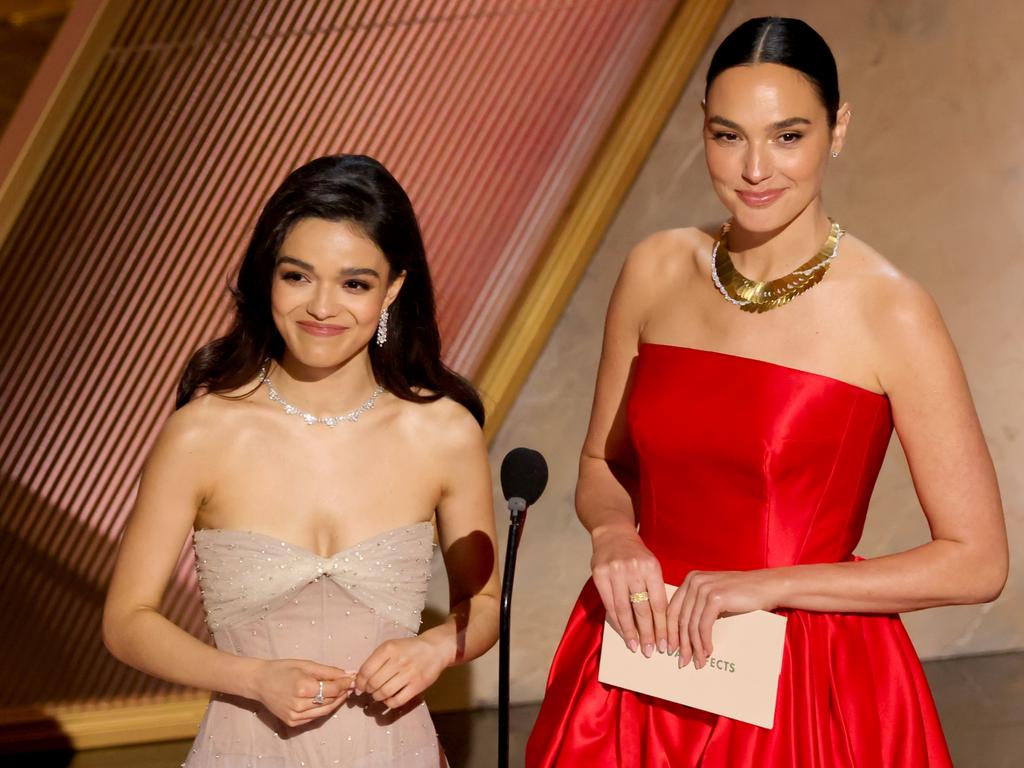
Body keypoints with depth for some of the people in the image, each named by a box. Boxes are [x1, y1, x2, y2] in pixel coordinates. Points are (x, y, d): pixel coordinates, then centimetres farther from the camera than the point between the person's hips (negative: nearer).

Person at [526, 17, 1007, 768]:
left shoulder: (890, 312, -14)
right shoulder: (657, 271, -1)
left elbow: (976, 562, -12)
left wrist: (767, 584, -17)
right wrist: (614, 534, -10)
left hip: (810, 694, -4)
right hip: (645, 673, 4)